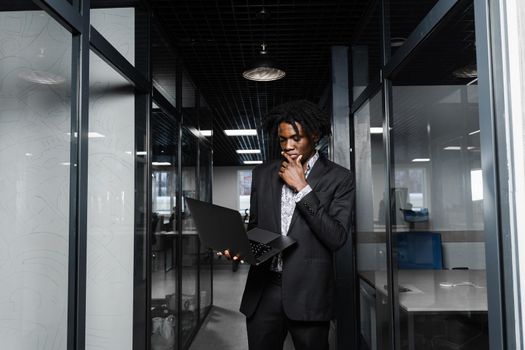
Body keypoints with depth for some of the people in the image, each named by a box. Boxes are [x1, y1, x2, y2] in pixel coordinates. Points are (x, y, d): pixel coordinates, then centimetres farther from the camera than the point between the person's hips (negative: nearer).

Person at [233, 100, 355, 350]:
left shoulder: (338, 178, -2)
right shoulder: (262, 174, 9)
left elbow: (337, 238, -12)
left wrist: (302, 187, -14)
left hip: (308, 291, -2)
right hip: (263, 290, 3)